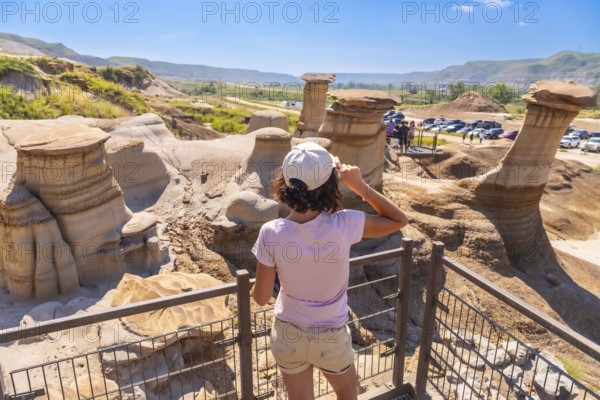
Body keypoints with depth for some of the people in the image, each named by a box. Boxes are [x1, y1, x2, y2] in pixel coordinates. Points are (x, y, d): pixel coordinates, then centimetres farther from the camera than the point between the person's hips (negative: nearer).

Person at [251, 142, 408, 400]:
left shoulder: (271, 233, -23)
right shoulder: (344, 224, -27)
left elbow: (261, 297, -13)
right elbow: (399, 220, -10)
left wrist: (255, 285, 9)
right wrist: (360, 186, -16)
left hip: (288, 334, 2)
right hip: (331, 338, -1)